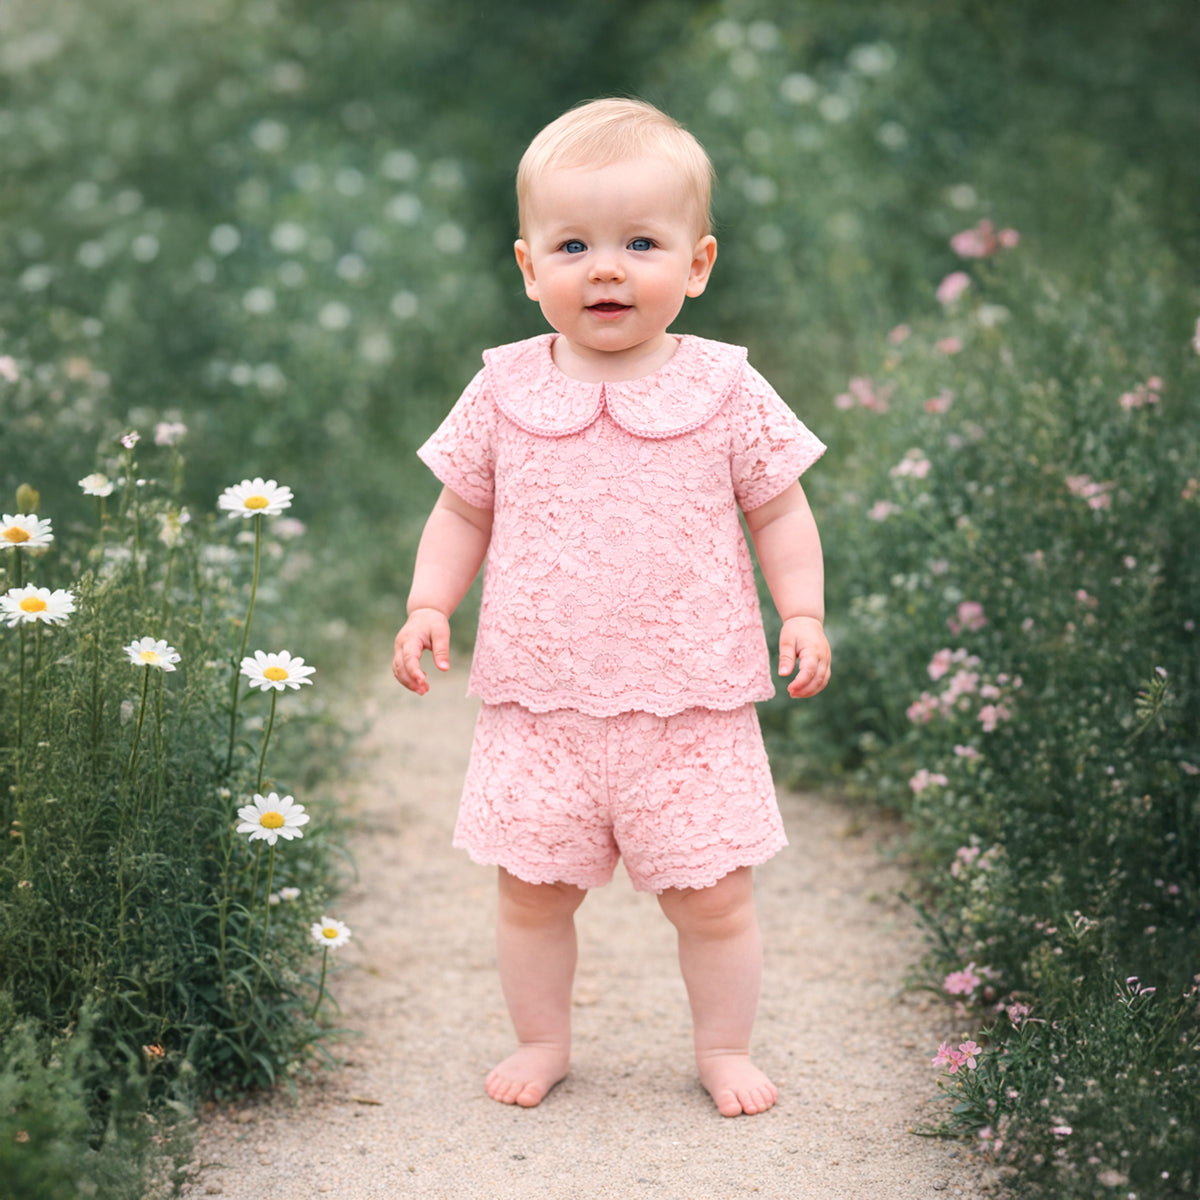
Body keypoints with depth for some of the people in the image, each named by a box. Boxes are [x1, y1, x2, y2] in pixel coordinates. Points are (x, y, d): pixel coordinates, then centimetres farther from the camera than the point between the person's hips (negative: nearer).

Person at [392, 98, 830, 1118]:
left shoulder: (724, 392, -3)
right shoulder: (504, 394, 1)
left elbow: (778, 509, 4)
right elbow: (463, 512, 11)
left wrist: (804, 613, -7)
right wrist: (429, 606, -1)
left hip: (691, 705, -1)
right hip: (540, 703, 1)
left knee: (714, 892, 5)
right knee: (531, 883, 8)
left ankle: (725, 1048, 27)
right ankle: (542, 1040, 31)